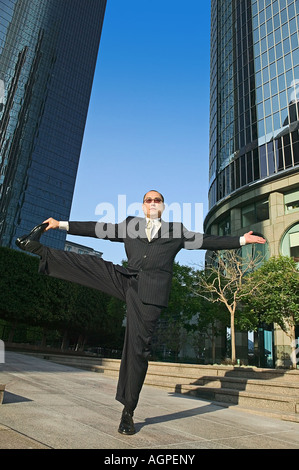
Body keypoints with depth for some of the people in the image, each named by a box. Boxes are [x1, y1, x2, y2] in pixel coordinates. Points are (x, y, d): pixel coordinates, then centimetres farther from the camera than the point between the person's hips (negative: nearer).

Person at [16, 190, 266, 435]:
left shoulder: (176, 231, 17)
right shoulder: (129, 225, 19)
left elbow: (207, 241, 15)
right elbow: (97, 229, 17)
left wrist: (242, 240, 10)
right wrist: (61, 224, 15)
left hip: (151, 291, -2)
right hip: (126, 280, 3)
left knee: (138, 347, -2)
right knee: (85, 264, -15)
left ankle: (128, 411, 11)